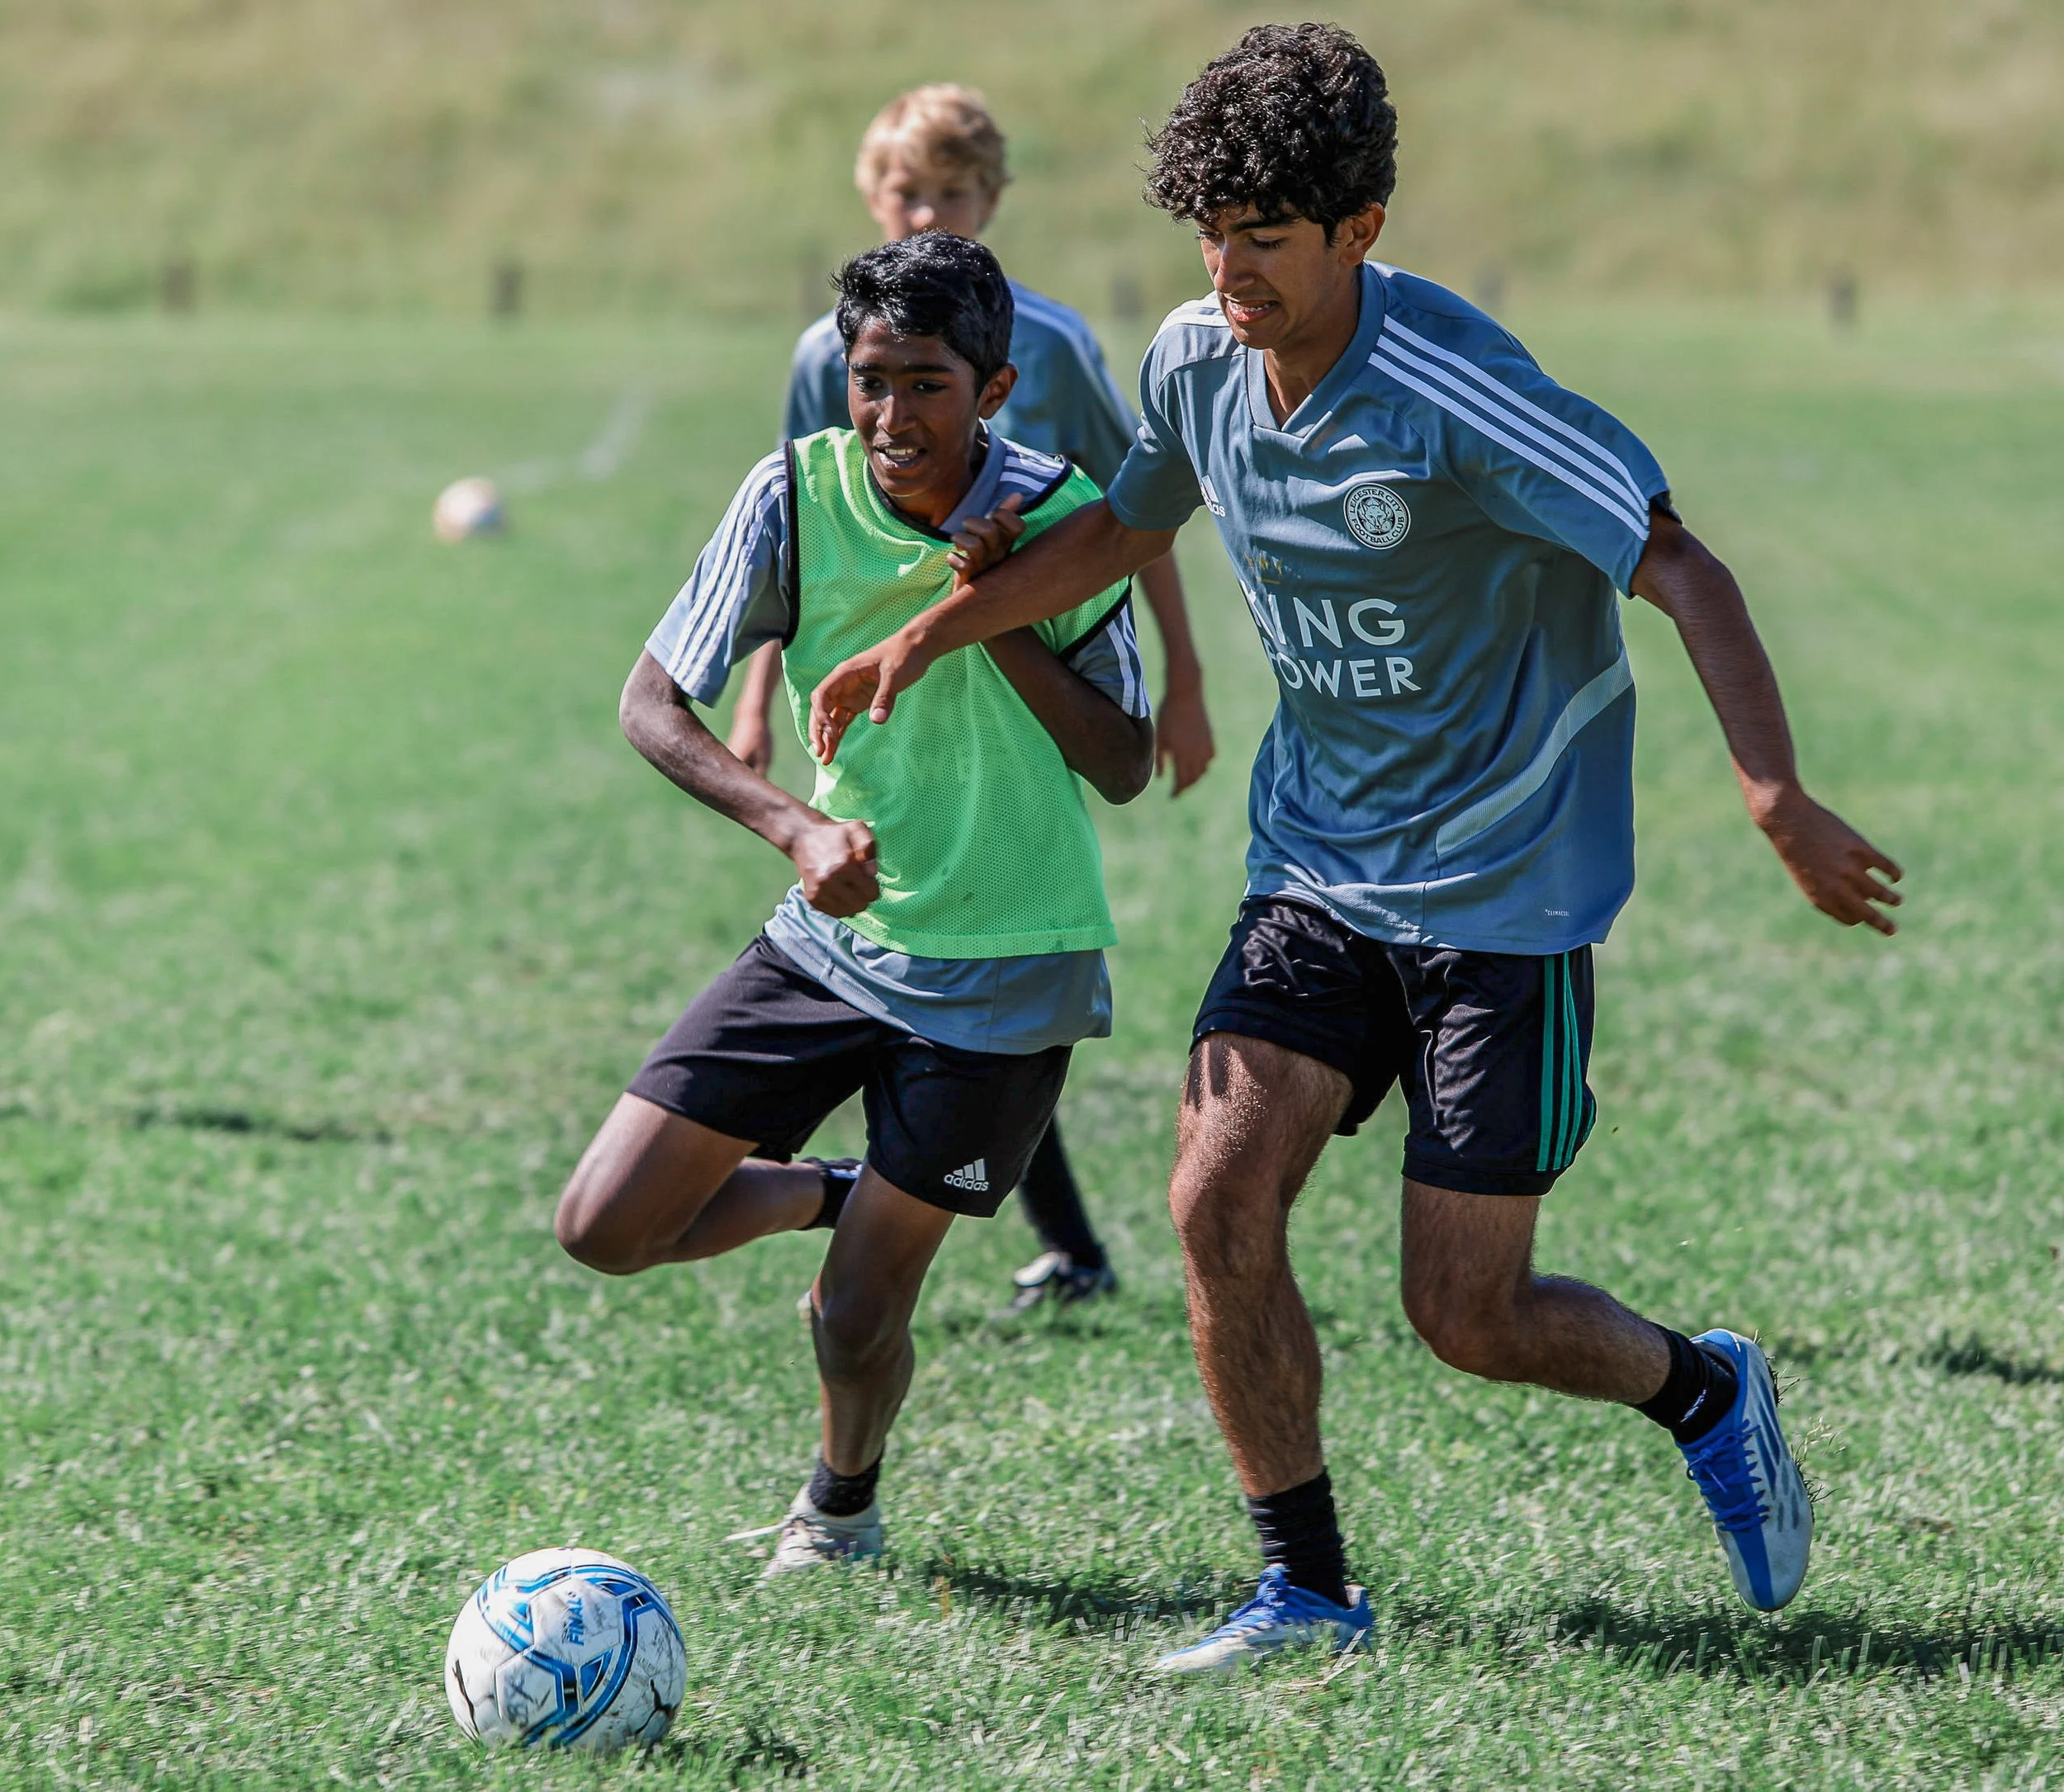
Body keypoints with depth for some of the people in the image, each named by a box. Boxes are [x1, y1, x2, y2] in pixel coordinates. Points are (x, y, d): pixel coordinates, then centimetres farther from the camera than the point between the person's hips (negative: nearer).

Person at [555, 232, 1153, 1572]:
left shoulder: (1061, 517, -13)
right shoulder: (798, 493, -10)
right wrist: (798, 824, -23)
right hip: (834, 936, 3)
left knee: (858, 1316, -4)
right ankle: (826, 1197, 25)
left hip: (1006, 970, -3)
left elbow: (1127, 769, -10)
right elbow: (655, 705, -7)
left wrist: (999, 620, -22)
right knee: (606, 1230, -4)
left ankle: (843, 1503, 30)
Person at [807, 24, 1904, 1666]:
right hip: (1318, 869, 6)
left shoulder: (1446, 390, -23)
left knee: (1467, 1316, -3)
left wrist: (1777, 796, -36)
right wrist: (931, 635, 13)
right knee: (1218, 1201, -11)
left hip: (1507, 893, -6)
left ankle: (1705, 1393, 29)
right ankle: (1307, 1590, 4)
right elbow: (1131, 524, 20)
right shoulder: (1198, 362, -2)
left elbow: (1678, 568, -24)